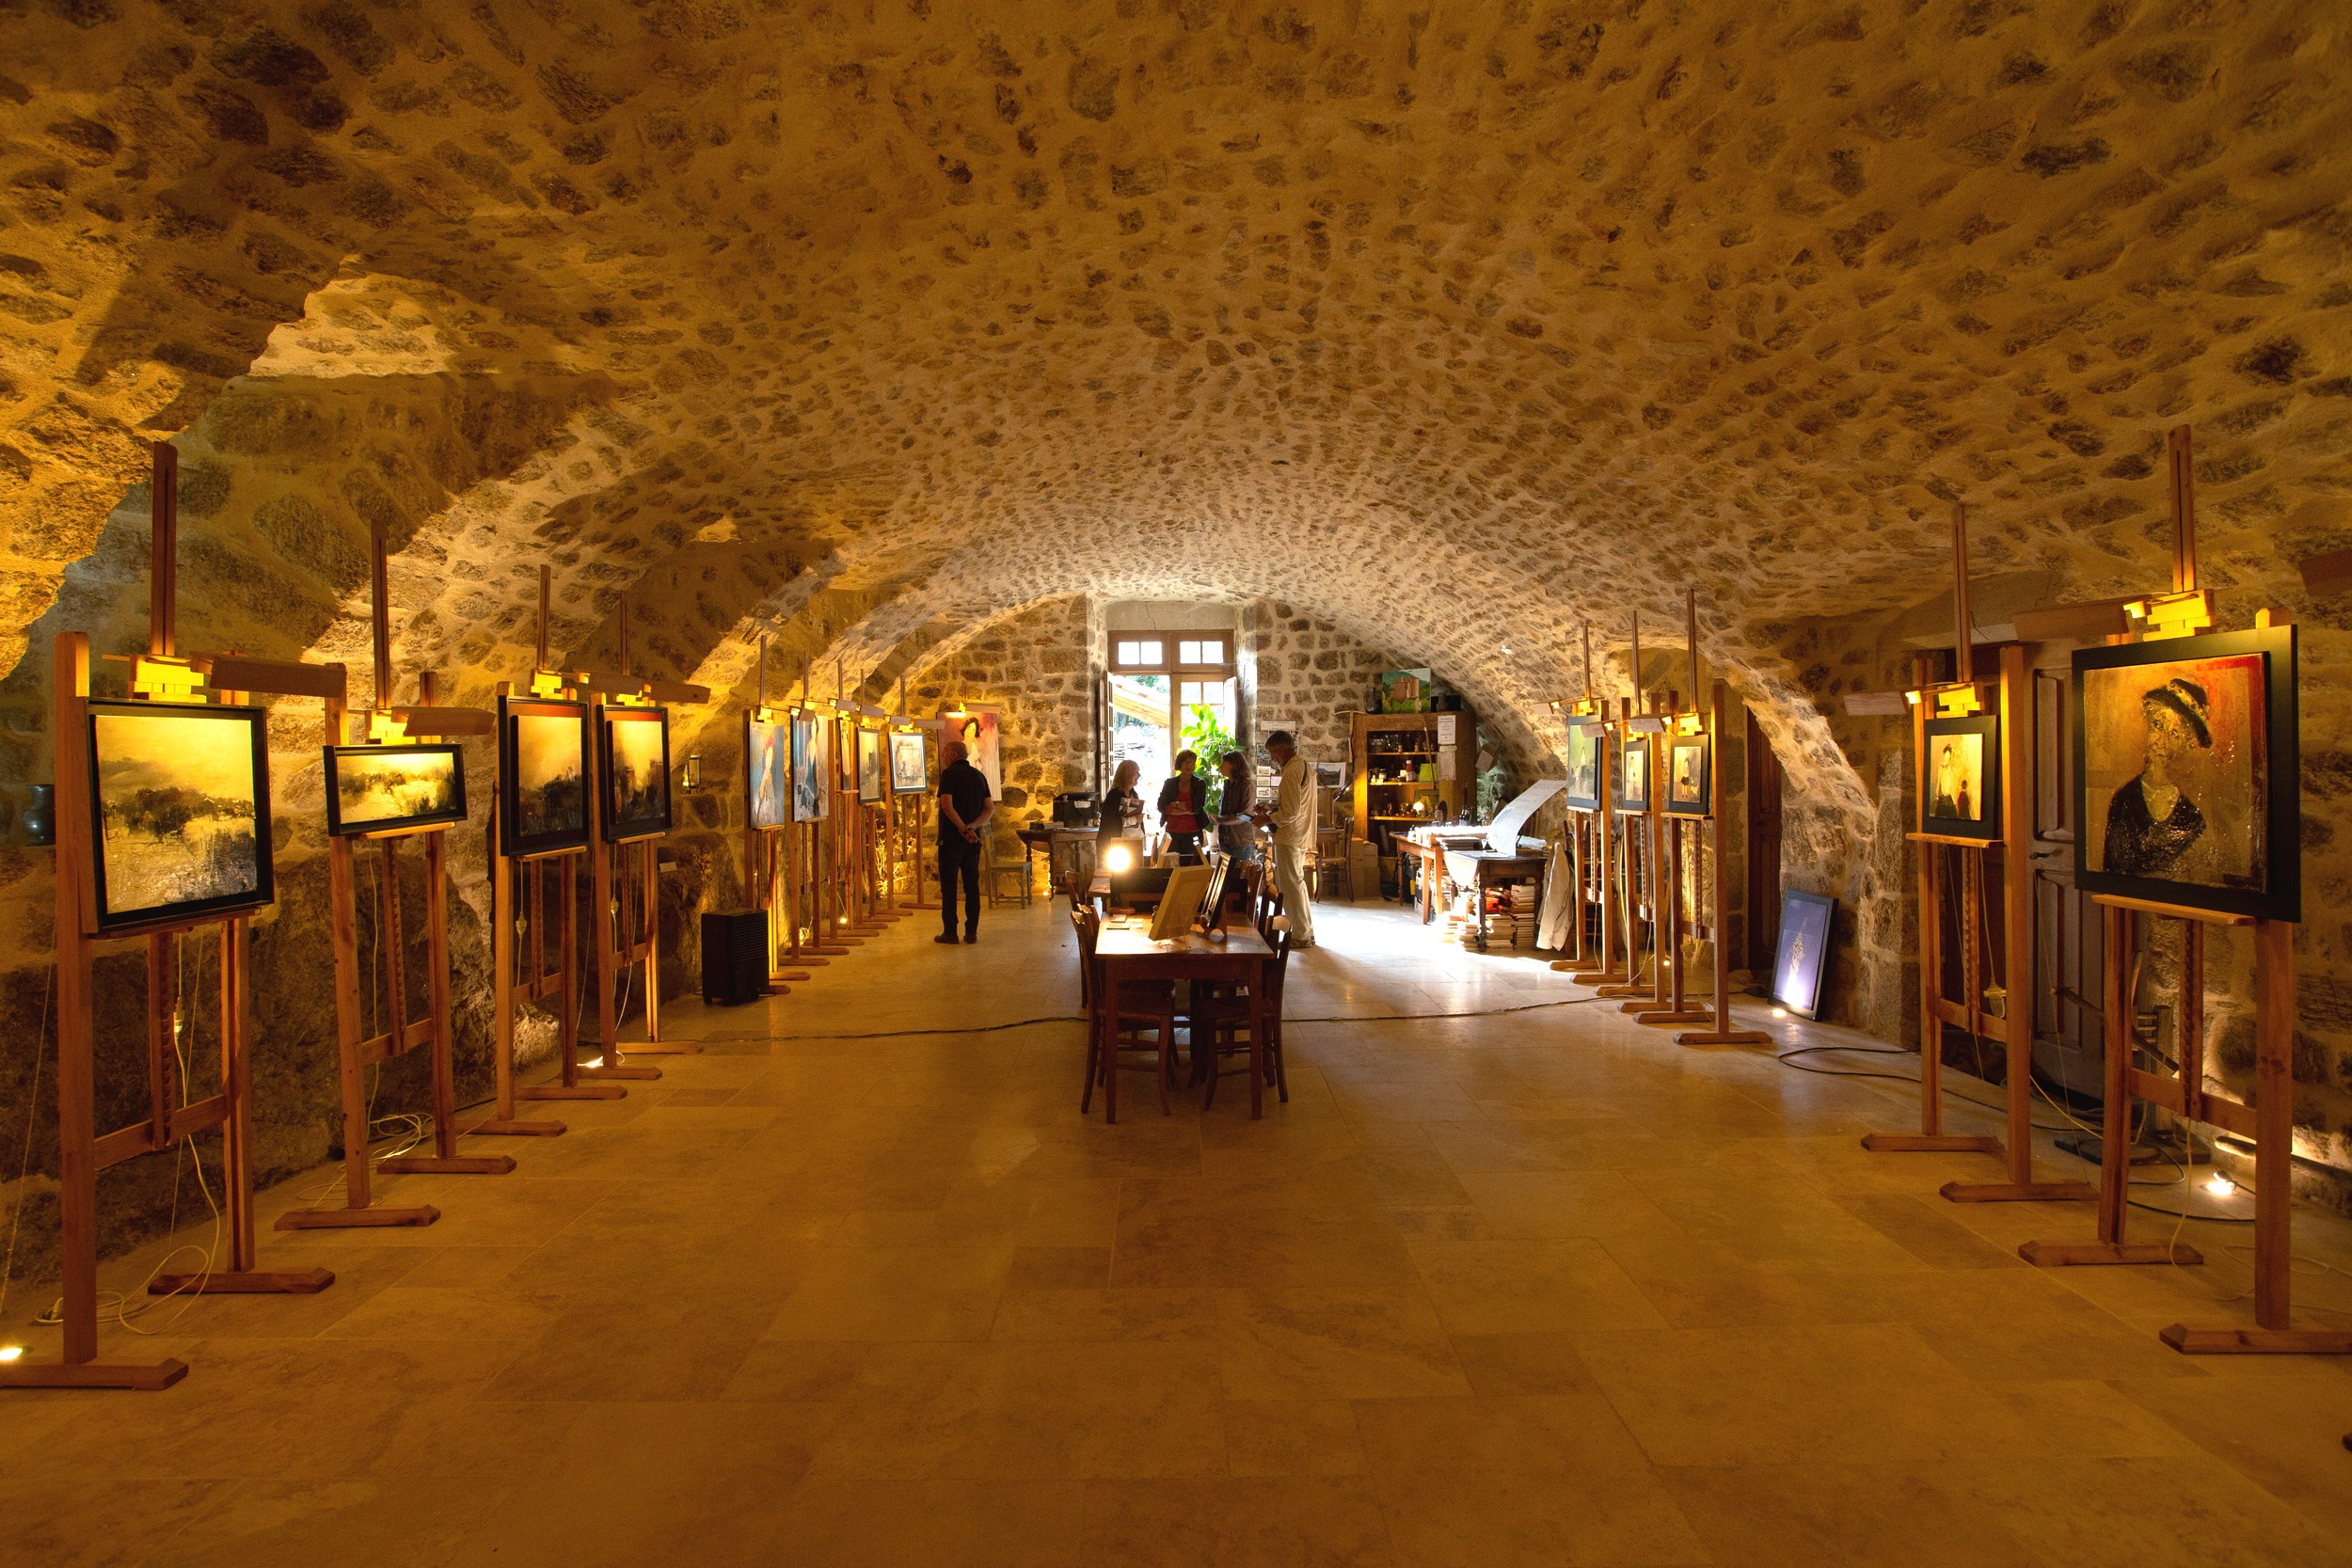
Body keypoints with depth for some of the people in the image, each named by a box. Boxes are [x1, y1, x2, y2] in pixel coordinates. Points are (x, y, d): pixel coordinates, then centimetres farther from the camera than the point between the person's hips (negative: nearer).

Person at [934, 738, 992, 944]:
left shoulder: (949, 774, -8)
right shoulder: (979, 775, 10)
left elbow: (947, 804, -20)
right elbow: (990, 808, 4)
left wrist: (963, 829, -15)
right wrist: (972, 827, -8)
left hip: (951, 839, -5)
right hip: (973, 840, 5)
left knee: (949, 886, 2)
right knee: (972, 886, 9)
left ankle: (950, 933, 3)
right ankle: (971, 932, 11)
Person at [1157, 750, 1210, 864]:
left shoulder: (1200, 784, 5)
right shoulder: (1170, 783, 9)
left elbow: (1198, 805, -9)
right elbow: (1161, 806, -3)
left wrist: (1175, 804, -5)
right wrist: (1187, 810, -11)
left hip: (1192, 833, -1)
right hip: (1172, 832, 1)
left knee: (1191, 865, -3)